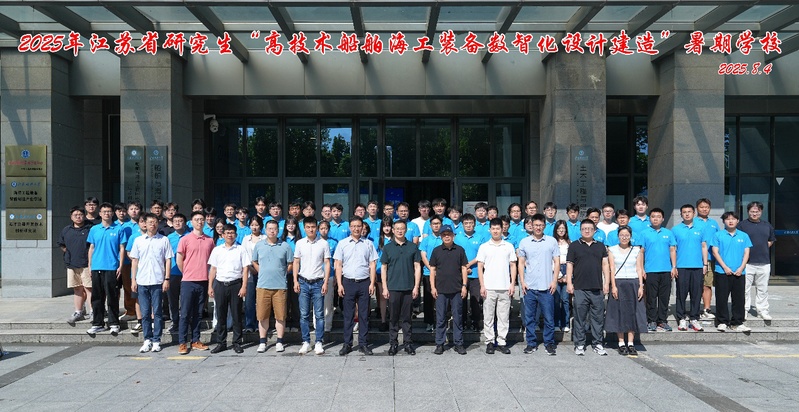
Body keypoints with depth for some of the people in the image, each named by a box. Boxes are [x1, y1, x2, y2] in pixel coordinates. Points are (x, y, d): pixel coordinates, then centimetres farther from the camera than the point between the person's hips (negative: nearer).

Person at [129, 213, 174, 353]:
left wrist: (167, 279, -4)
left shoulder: (164, 240, 3)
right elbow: (134, 261, 11)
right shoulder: (138, 240, 9)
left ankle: (156, 341, 9)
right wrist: (133, 280, 4)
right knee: (145, 313, 6)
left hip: (158, 281, -2)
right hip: (142, 282, 2)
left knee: (157, 312, 2)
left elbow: (168, 260, 3)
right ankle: (147, 340, 15)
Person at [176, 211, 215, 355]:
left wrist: (204, 272, 9)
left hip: (203, 281, 3)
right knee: (185, 313, 0)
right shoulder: (185, 239, -2)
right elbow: (179, 260, 2)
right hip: (188, 282, -3)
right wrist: (187, 273, 7)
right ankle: (182, 343, 5)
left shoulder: (210, 240, 8)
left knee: (198, 313, 10)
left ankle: (195, 341, 17)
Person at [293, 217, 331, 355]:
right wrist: (295, 281, 0)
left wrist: (325, 283, -6)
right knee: (304, 315, 5)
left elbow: (327, 263, 1)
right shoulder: (300, 243, 5)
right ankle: (306, 342, 13)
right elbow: (296, 262, 9)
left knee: (319, 315, 1)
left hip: (318, 283, -1)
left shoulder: (323, 243, 0)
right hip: (303, 282, 2)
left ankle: (319, 342, 9)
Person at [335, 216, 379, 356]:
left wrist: (372, 283, -2)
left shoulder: (368, 244, 8)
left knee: (364, 315, 4)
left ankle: (363, 344, 11)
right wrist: (339, 284, -3)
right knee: (348, 315, 3)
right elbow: (338, 265, 5)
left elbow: (372, 264, 7)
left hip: (364, 282, 1)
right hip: (348, 282, 0)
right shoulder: (342, 244, 6)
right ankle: (347, 344, 11)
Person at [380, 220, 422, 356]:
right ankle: (393, 344, 13)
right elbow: (383, 268, 6)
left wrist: (416, 287, -1)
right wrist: (384, 287, 0)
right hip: (393, 288, 0)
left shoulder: (413, 247, 5)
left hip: (409, 288, 0)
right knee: (393, 318, 5)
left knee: (406, 318, 6)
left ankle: (408, 343, 15)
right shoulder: (387, 247, 5)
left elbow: (417, 267, 5)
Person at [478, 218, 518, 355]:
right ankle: (489, 342, 11)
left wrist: (513, 284, 0)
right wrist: (482, 286, -4)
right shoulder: (484, 247, 5)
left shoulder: (509, 246, 8)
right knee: (488, 317, 3)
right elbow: (480, 267, 4)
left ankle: (502, 342, 12)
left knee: (504, 317, 4)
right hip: (489, 288, -1)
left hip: (505, 288, 1)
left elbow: (513, 266, 9)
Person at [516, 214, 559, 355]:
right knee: (529, 317, 7)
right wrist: (522, 281, 2)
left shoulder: (552, 241, 4)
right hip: (529, 286, 1)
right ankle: (531, 343, 17)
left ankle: (549, 343, 14)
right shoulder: (524, 242, 7)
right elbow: (521, 263, 10)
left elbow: (556, 262, 5)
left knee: (549, 317, 2)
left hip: (546, 286, -1)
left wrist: (554, 281, -3)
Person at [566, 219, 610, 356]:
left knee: (598, 318, 6)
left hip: (597, 288, 2)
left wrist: (606, 282, 5)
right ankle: (579, 345, 9)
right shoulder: (574, 246, 6)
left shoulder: (600, 246, 14)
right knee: (580, 318, 2)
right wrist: (569, 283, -4)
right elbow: (569, 265, 3)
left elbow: (605, 265, 13)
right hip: (580, 288, -2)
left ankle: (597, 344, 15)